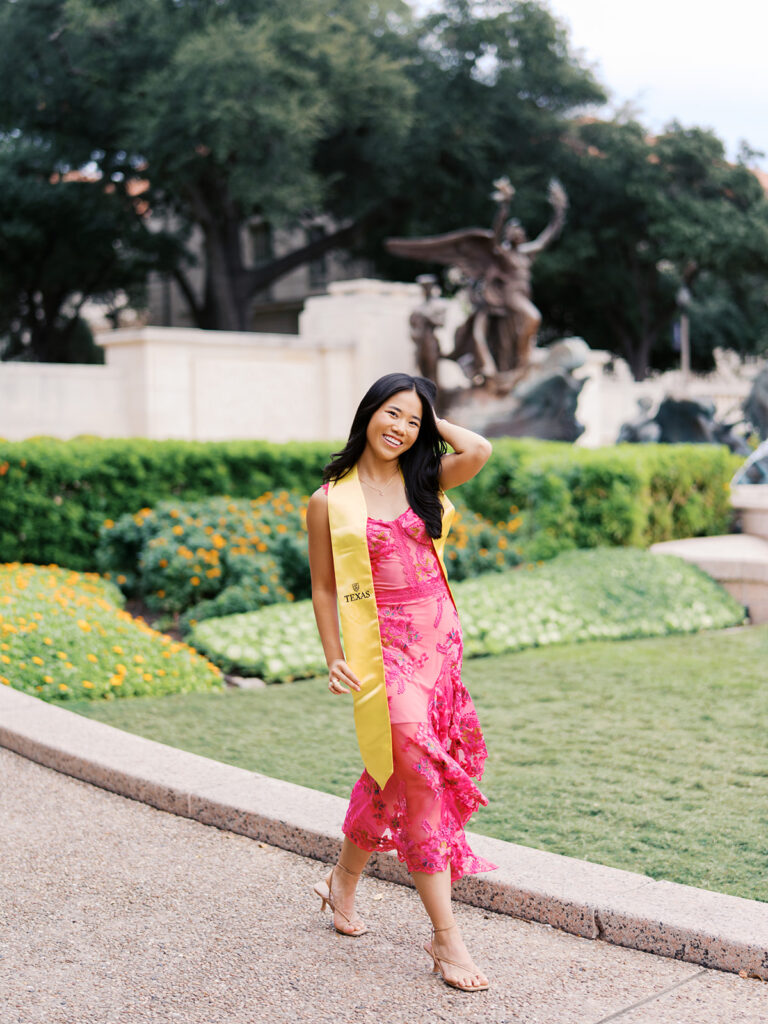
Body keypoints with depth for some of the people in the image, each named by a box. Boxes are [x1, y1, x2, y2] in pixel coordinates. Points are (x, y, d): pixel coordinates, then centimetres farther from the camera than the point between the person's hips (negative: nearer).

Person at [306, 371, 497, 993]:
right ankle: (447, 939, -3)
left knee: (391, 779, 13)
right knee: (420, 778, -11)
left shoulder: (424, 480, 8)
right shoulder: (330, 501, -2)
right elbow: (324, 588, 2)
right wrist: (335, 660, -4)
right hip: (383, 645, -5)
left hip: (439, 637, 5)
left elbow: (479, 451, -11)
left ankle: (343, 882, 38)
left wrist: (432, 420, 3)